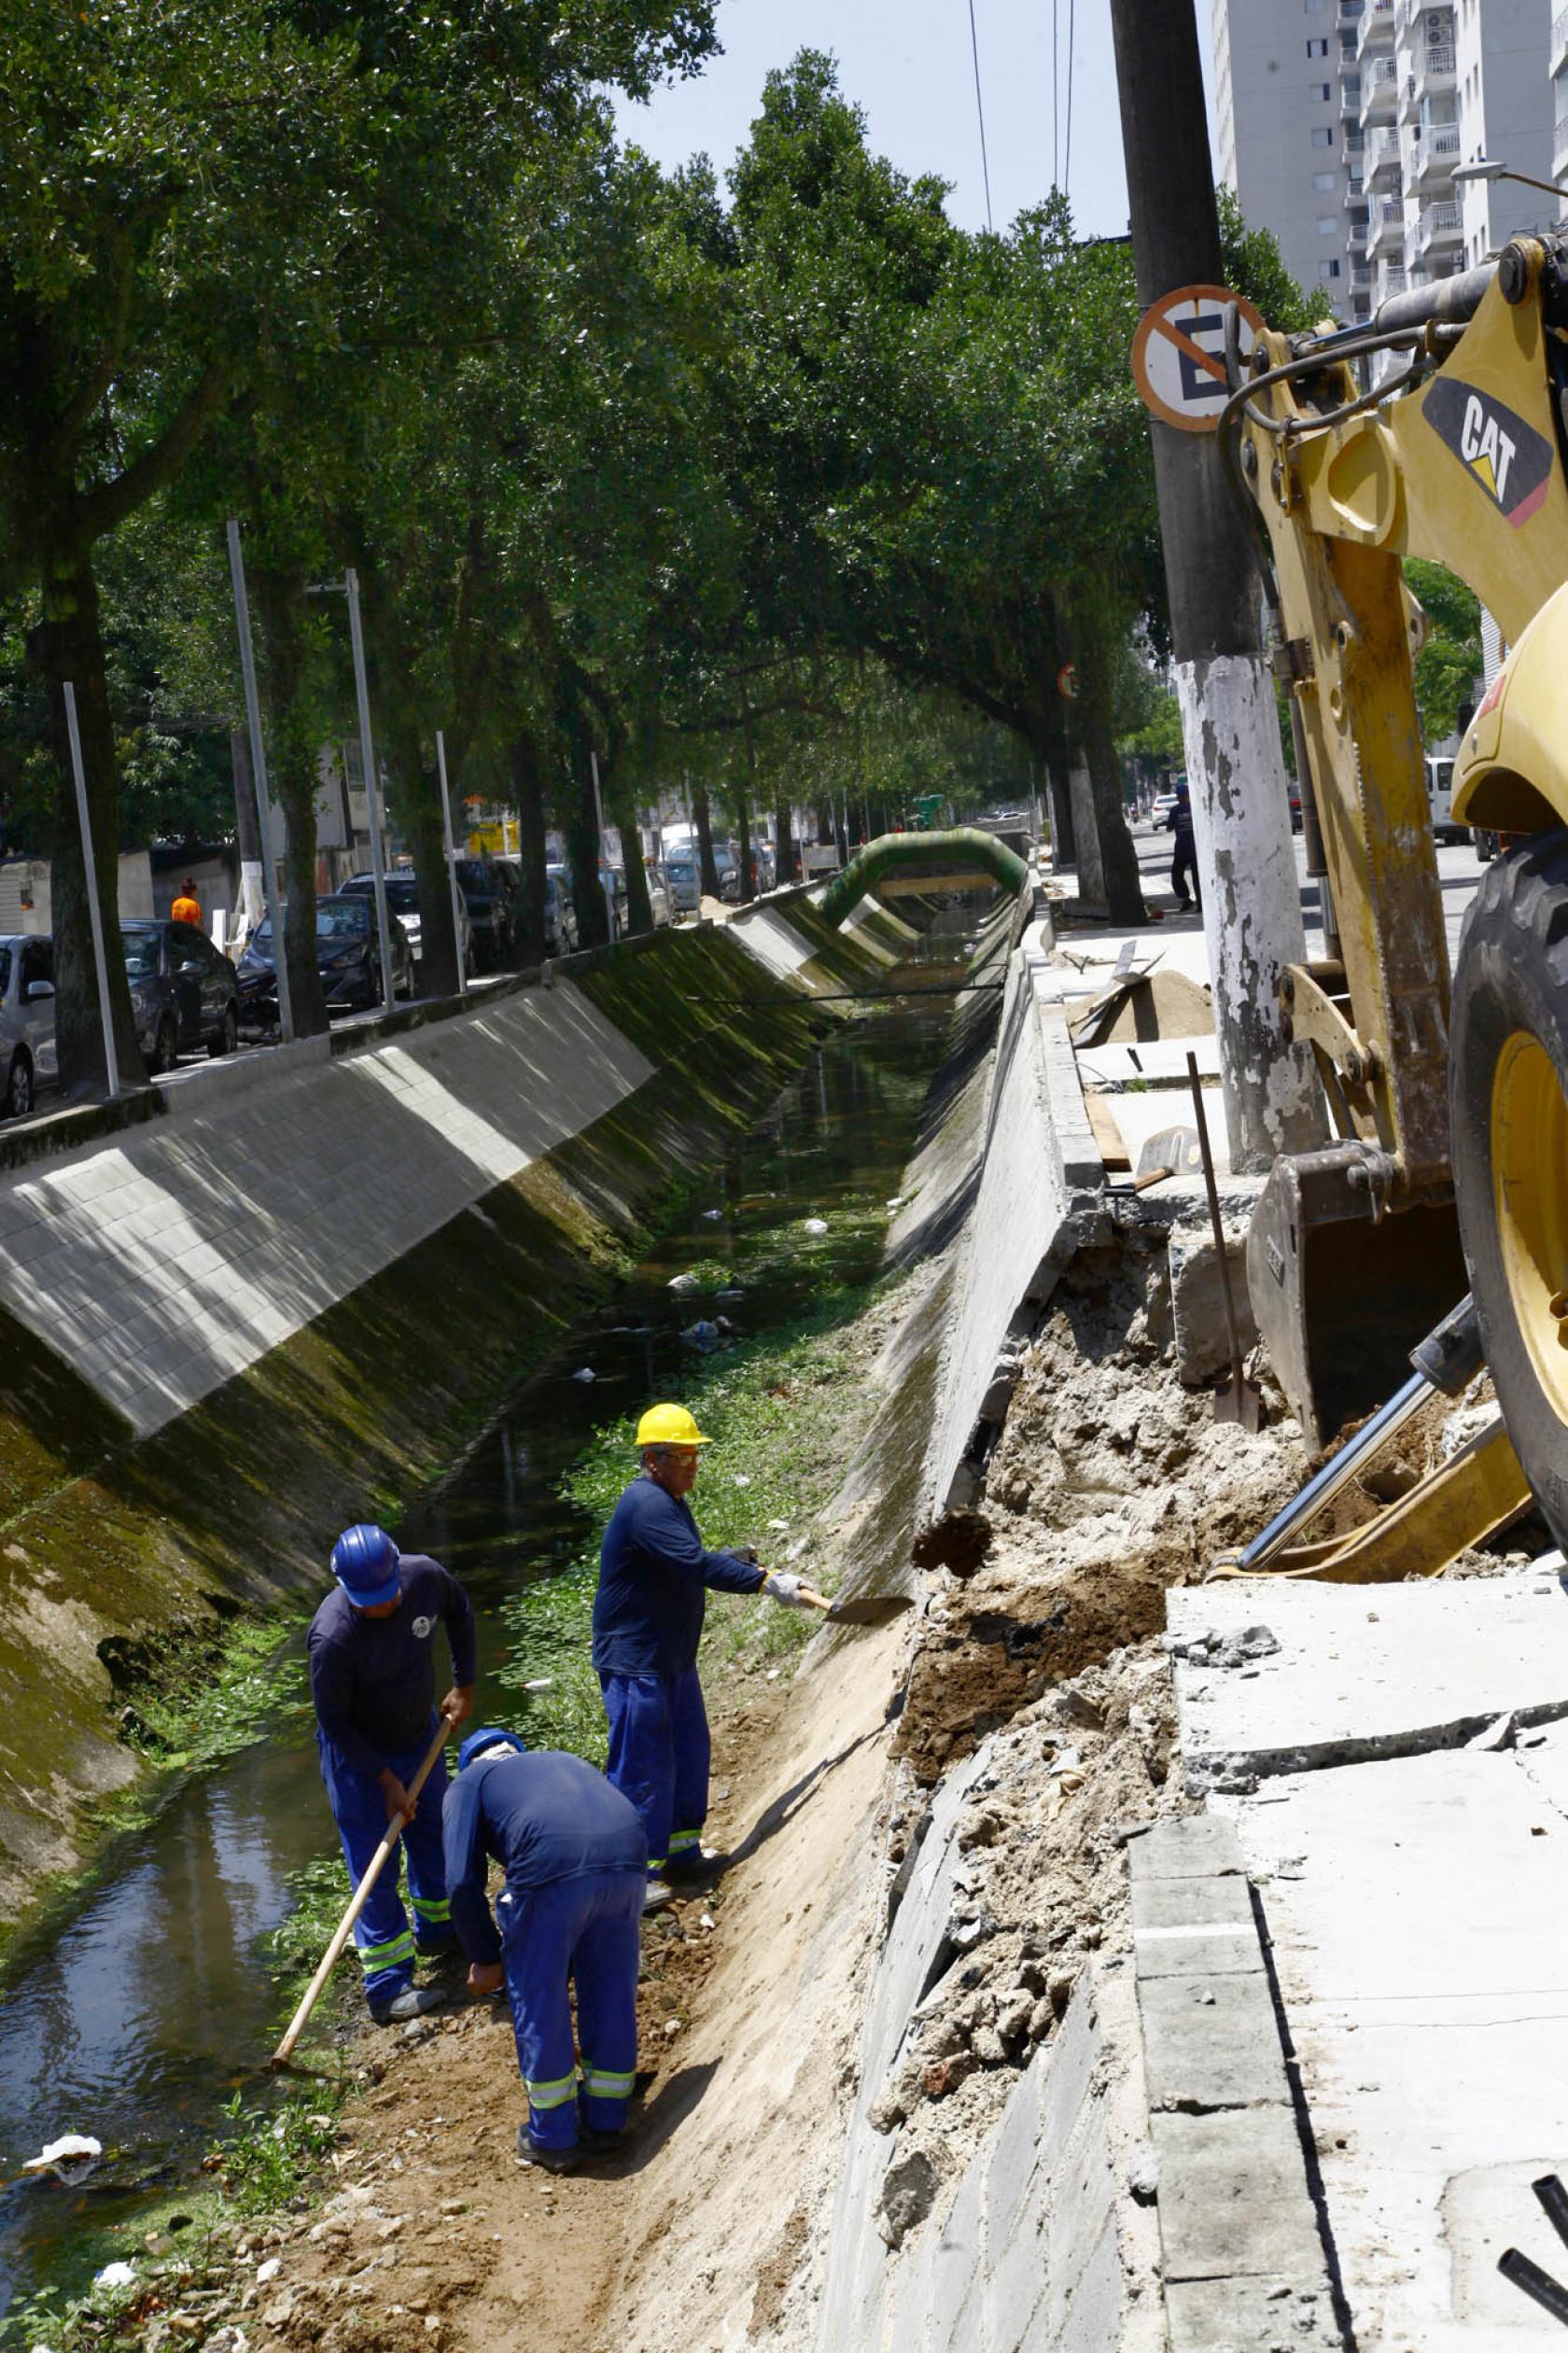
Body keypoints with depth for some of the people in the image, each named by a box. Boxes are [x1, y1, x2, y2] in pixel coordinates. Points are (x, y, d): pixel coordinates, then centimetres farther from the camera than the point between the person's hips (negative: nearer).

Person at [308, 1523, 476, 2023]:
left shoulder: (425, 1576, -22)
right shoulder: (333, 1636, -36)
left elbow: (459, 1613, 3)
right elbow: (335, 1720, -23)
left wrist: (464, 1686, 4)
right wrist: (385, 1779, -18)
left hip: (420, 1734, 6)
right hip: (358, 1754, -6)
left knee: (433, 1836, 22)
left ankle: (437, 1931, 46)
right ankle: (388, 1987, 7)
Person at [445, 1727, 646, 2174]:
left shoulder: (469, 1783, 23)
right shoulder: (562, 1761, 38)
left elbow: (462, 1882, 9)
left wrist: (485, 1958, 21)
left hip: (552, 1869, -5)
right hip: (627, 1860, 5)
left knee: (539, 2003, 14)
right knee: (612, 1995, 22)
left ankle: (553, 2138, 26)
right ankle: (606, 2121, 36)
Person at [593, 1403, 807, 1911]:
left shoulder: (669, 1502, 12)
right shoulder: (646, 1506, -22)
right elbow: (696, 1565, -32)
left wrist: (737, 1561, 9)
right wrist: (764, 1582, -34)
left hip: (674, 1658, 11)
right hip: (635, 1663, -10)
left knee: (688, 1752, 17)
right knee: (644, 1765, -5)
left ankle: (680, 1851, 30)